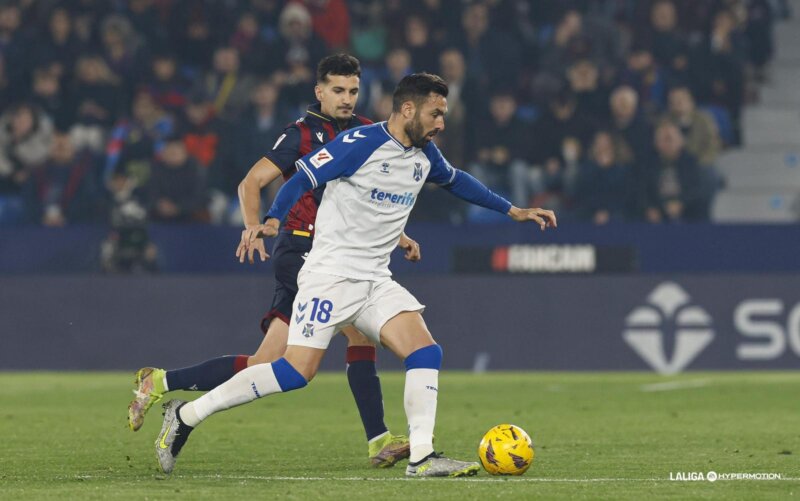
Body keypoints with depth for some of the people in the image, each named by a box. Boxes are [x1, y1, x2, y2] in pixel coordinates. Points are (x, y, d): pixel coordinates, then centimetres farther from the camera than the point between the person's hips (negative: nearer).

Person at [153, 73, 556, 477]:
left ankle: (422, 457, -8)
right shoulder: (360, 143, -13)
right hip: (330, 275, -8)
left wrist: (512, 210, 33)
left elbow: (456, 181, 32)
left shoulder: (424, 155, 11)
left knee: (425, 353, -11)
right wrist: (272, 221, -31)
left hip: (376, 282, 8)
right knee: (297, 371, -15)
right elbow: (301, 180, -15)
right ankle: (186, 415, -4)